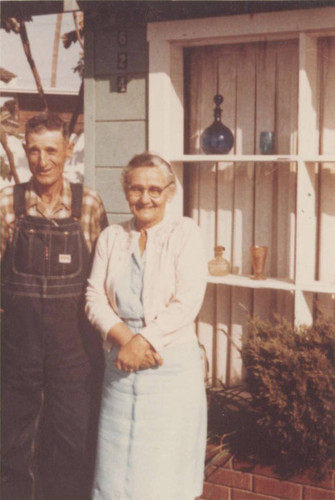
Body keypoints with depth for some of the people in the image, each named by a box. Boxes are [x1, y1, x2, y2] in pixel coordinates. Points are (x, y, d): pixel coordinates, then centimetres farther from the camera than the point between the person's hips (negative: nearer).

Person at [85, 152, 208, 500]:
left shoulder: (184, 232, 0)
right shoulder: (111, 237, 12)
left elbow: (187, 302, -9)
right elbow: (95, 297, 4)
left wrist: (144, 341, -15)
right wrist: (124, 338, -12)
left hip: (171, 362, -3)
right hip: (120, 363, 3)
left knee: (164, 472, 2)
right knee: (115, 471, 6)